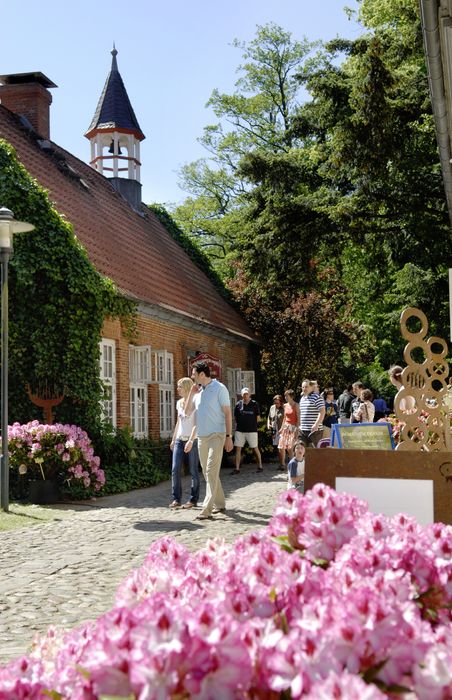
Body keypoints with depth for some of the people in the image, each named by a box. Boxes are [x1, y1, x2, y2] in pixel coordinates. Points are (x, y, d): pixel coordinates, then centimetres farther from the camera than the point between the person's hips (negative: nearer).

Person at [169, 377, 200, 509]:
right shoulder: (179, 403, 14)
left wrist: (191, 440, -23)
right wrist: (173, 439, 18)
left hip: (192, 440, -6)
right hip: (179, 440, 6)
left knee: (193, 471, 0)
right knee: (175, 470, -2)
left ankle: (193, 499, 7)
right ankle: (176, 499, 3)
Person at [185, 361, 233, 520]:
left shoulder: (219, 388, -7)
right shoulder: (198, 391, 12)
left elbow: (227, 413, -8)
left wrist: (229, 436, -12)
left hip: (216, 435, -7)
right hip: (201, 437, 7)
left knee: (211, 472, -13)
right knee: (207, 472, 11)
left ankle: (206, 510, -18)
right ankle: (220, 504, 23)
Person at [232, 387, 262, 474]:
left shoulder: (254, 404, -1)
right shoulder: (238, 404, 3)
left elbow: (258, 418, 4)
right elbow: (235, 417, 11)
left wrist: (251, 423, 2)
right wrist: (240, 424, 4)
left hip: (252, 430, -2)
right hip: (239, 430, 2)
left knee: (255, 448, 5)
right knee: (237, 448, -1)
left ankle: (260, 466, 17)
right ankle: (237, 468, 3)